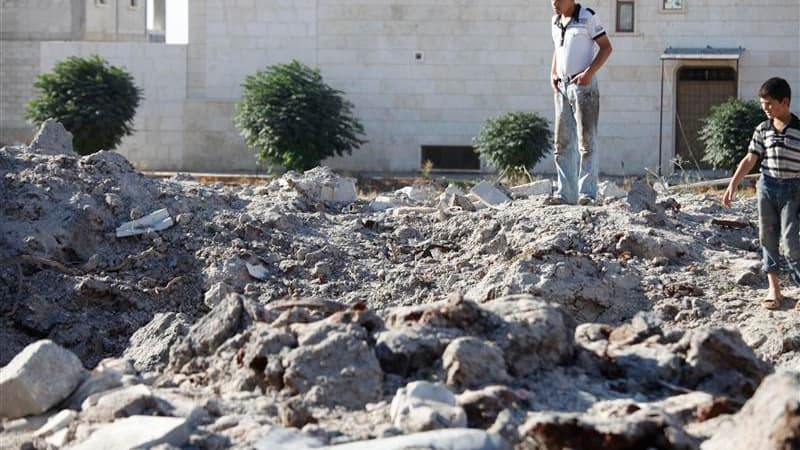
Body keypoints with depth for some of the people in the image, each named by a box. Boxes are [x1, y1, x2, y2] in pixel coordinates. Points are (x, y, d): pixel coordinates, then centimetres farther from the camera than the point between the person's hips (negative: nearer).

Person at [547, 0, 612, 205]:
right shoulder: (556, 21, 13)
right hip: (562, 87, 7)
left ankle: (587, 192, -7)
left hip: (583, 85, -7)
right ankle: (566, 193, 7)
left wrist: (589, 72, -17)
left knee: (586, 140, -7)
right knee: (562, 142, 5)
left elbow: (606, 47, -7)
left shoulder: (587, 17, -7)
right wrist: (552, 74, 11)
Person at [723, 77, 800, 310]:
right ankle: (774, 287, 15)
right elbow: (750, 159, 6)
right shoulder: (763, 129, 4)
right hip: (767, 186, 4)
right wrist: (733, 184, -1)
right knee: (767, 236, 7)